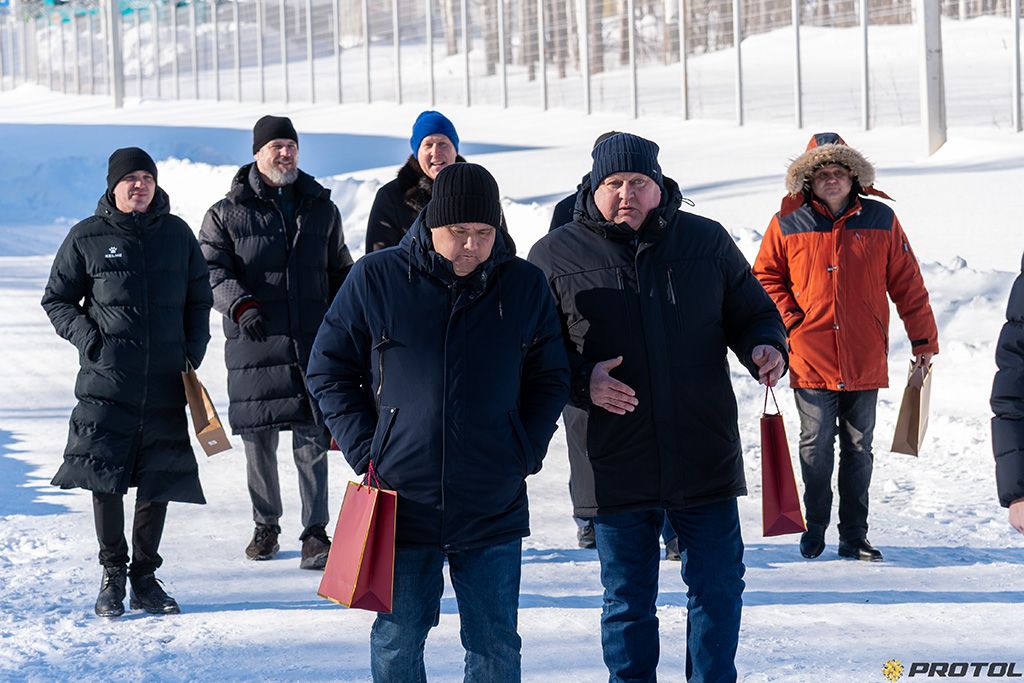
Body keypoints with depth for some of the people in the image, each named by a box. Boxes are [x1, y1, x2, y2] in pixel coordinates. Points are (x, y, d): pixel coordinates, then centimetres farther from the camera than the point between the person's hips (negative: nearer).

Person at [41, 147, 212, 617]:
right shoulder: (87, 238, 2)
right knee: (105, 474, -5)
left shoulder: (177, 234, 10)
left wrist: (194, 349, 6)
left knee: (159, 477, 5)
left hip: (165, 382, 2)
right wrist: (87, 336, -6)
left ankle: (145, 578, 16)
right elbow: (57, 300, 9)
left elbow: (199, 299, 19)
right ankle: (113, 574, 9)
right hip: (107, 379, -2)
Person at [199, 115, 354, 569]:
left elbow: (340, 272, 21)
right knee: (258, 438, 6)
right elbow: (212, 269, -4)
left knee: (312, 439, -5)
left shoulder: (321, 209, 14)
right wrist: (240, 305, -20)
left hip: (312, 344, 1)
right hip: (254, 344, -1)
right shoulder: (227, 215, 5)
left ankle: (315, 534, -3)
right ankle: (265, 525, 22)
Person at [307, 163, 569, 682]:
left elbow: (551, 378, 13)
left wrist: (524, 453, 0)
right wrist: (365, 451, -4)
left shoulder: (525, 286, 2)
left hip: (494, 508, 1)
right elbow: (329, 369, 5)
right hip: (402, 499, -1)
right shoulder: (376, 279, -3)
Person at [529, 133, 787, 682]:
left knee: (718, 591, 8)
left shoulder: (707, 242, 4)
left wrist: (765, 349, -9)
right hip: (614, 467, -1)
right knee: (628, 602, 9)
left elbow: (753, 313, 13)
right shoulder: (555, 256, 0)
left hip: (706, 463, 1)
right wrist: (581, 380, -15)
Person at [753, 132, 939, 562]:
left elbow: (907, 283, 8)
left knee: (858, 449, 8)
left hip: (865, 360, 1)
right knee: (816, 448, 1)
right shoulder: (787, 225, -1)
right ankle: (814, 531, 15)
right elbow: (765, 277, 10)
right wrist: (786, 318, -5)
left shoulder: (880, 221, 3)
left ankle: (854, 536, 15)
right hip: (811, 360, -1)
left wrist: (923, 338, 9)